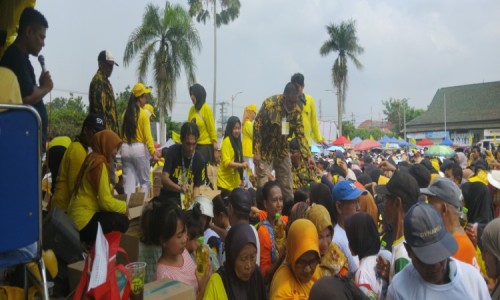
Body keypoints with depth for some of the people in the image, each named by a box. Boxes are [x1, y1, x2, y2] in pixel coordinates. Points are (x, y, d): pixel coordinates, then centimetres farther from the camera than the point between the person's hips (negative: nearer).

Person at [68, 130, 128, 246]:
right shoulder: (99, 163, -18)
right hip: (84, 220, -9)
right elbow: (106, 201, -20)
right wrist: (125, 206, -5)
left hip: (79, 216, 9)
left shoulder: (92, 159, 10)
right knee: (122, 221, -12)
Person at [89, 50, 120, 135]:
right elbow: (99, 106, -19)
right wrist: (105, 129, -22)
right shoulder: (99, 81, -10)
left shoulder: (104, 81, 21)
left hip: (110, 128, 10)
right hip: (105, 128, -10)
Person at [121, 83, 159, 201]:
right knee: (144, 181, 9)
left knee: (129, 181, 8)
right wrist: (153, 152, -9)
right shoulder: (143, 113, -9)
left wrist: (124, 146, 11)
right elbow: (147, 136, -12)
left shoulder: (126, 113, 5)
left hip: (125, 148, 5)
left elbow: (123, 132, 5)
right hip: (139, 149, -5)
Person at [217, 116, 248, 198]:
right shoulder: (227, 141, -13)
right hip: (225, 183, -8)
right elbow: (226, 163, -19)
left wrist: (241, 179, 17)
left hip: (235, 183, 8)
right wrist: (241, 165, -30)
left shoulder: (237, 141, 12)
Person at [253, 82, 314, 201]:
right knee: (263, 185, -4)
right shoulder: (269, 104, -21)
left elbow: (300, 135, -4)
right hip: (265, 151, -4)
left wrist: (308, 155, -16)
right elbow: (257, 126, -16)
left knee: (287, 185, 11)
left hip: (282, 151, 5)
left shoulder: (296, 110, -6)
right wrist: (256, 152, -18)